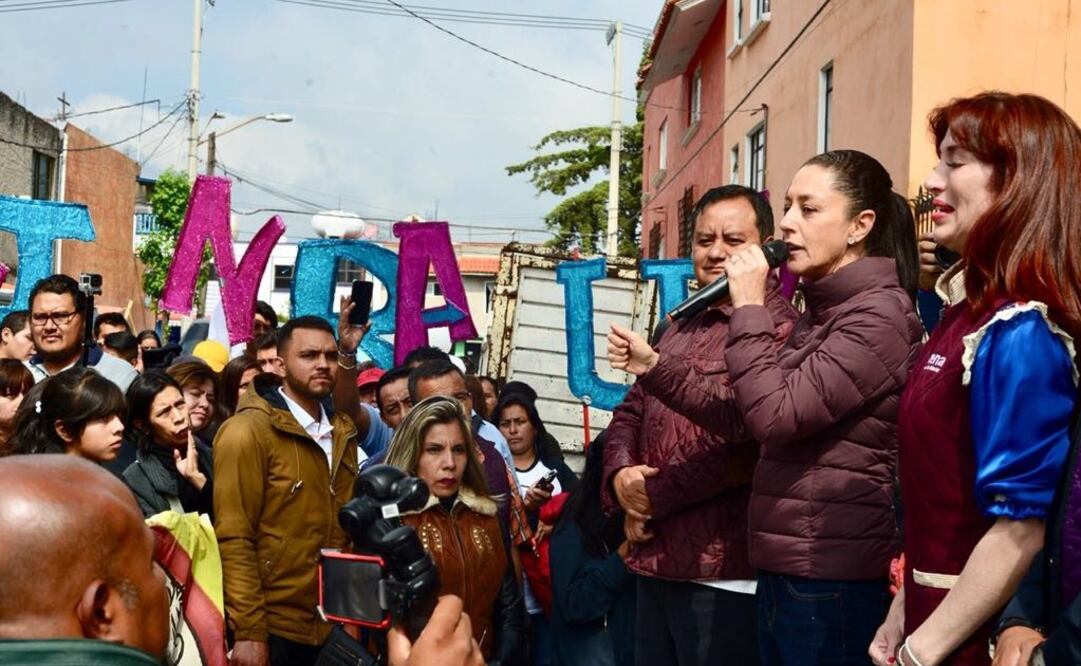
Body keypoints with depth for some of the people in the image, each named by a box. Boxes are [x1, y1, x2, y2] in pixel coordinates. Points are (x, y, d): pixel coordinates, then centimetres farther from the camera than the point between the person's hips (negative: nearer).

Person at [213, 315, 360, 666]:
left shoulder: (342, 433, 10)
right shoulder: (248, 431, -9)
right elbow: (234, 538, -14)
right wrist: (248, 630, -17)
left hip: (332, 627, 6)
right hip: (273, 628, -6)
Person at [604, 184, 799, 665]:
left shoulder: (779, 330, -13)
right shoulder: (682, 328, 18)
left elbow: (746, 443, -23)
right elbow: (630, 412, 20)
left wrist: (654, 495, -13)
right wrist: (620, 476, -2)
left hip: (724, 573, -9)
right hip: (656, 562, 9)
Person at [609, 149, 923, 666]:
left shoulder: (878, 315, -14)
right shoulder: (821, 313, 17)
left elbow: (775, 416, -23)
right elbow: (740, 417, 17)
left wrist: (749, 307, -14)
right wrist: (653, 367, 9)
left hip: (831, 581, -9)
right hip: (782, 569, 9)